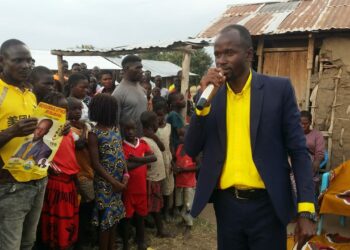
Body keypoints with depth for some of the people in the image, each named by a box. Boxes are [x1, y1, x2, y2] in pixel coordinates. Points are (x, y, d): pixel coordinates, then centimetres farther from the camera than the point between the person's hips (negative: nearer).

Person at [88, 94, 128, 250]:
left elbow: (121, 152, 8)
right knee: (106, 217, 3)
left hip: (119, 179, 6)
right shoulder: (94, 133, -11)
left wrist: (126, 175, -5)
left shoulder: (115, 127, 6)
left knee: (115, 216, 14)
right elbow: (96, 163, -14)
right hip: (105, 181, -6)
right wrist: (113, 182, -15)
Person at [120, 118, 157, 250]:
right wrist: (144, 161, -15)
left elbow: (154, 157, -8)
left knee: (140, 215, 17)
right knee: (127, 217, 6)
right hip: (128, 188, -5)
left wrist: (137, 159, -20)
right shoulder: (121, 146, -12)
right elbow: (125, 166, -23)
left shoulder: (142, 143, 5)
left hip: (141, 187, 5)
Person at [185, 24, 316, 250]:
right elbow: (191, 150, -1)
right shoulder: (212, 94, 3)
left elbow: (298, 150, -4)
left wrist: (306, 210, -11)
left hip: (266, 205, -2)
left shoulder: (279, 89, -4)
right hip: (226, 204, 3)